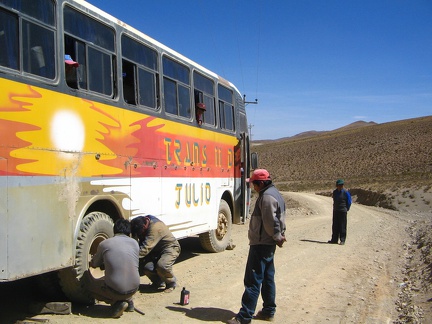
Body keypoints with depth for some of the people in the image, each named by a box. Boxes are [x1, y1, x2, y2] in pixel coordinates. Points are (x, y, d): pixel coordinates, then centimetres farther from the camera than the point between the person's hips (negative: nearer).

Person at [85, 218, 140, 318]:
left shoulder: (104, 244, 1)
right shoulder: (134, 243, 7)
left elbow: (94, 264, 18)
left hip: (115, 291, -5)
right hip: (134, 289, 5)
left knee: (87, 281, 21)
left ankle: (116, 303, 4)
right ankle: (128, 300, 17)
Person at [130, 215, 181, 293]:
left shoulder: (155, 227, -33)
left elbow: (145, 248, -37)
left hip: (170, 247, -7)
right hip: (156, 250, 7)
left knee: (162, 265, -35)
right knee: (146, 266, -20)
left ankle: (171, 283, -3)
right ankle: (158, 282, 11)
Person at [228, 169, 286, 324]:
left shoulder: (267, 196, -18)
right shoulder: (274, 193, 15)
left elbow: (271, 222, -22)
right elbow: (279, 219, 17)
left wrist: (278, 237, -8)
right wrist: (279, 236, 7)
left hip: (261, 244, -11)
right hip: (268, 244, 11)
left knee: (253, 280, -7)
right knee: (267, 278, 16)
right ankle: (268, 311, 24)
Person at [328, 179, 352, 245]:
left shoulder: (345, 192, -8)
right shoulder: (334, 192, 9)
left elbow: (349, 202, -1)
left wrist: (346, 209, 1)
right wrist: (334, 208, 14)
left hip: (343, 211, -5)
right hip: (335, 211, 6)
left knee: (342, 226, -4)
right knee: (335, 226, 8)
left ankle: (342, 240, 1)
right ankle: (334, 239, 14)